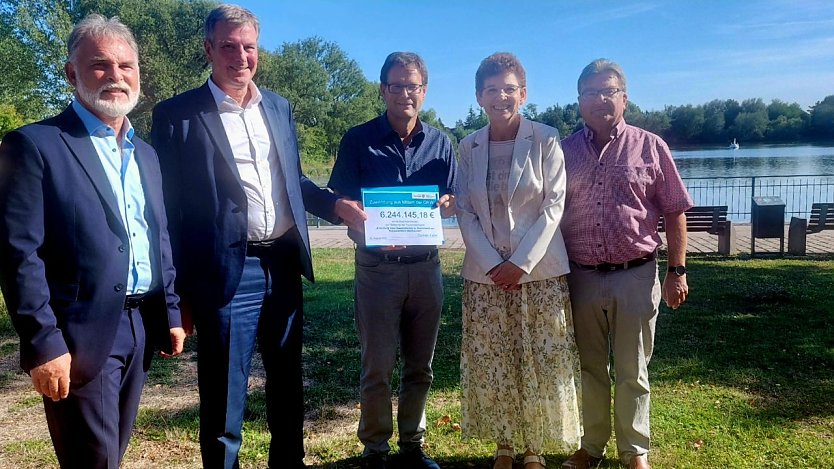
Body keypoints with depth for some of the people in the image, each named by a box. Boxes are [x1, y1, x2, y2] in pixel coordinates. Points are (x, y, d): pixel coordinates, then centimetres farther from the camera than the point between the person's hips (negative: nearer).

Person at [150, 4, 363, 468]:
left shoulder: (278, 106, 11)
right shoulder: (177, 115, -5)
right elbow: (168, 206, -6)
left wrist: (334, 203, 2)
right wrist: (180, 289, -8)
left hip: (284, 265, 6)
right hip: (227, 273, -5)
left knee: (288, 384, 20)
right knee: (224, 400, 7)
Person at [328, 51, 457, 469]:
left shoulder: (440, 143, 7)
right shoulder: (358, 140, -2)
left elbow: (453, 205, 10)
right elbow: (342, 204, -3)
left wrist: (445, 204, -15)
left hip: (425, 266, 3)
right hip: (377, 267, -3)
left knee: (420, 366, 12)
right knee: (377, 367, 4)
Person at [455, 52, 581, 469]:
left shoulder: (545, 139, -3)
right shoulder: (469, 146, 6)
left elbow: (553, 206, -6)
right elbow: (464, 212, 3)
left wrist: (521, 263, -13)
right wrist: (491, 264, -9)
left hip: (539, 271, -2)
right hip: (485, 274, 3)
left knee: (541, 365, 4)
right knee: (490, 366, 7)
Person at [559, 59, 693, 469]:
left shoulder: (650, 147, 1)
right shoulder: (565, 150, 5)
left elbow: (674, 213, 2)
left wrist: (677, 271, -3)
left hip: (636, 276, -1)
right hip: (580, 278, 2)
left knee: (632, 373, 11)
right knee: (589, 369, 14)